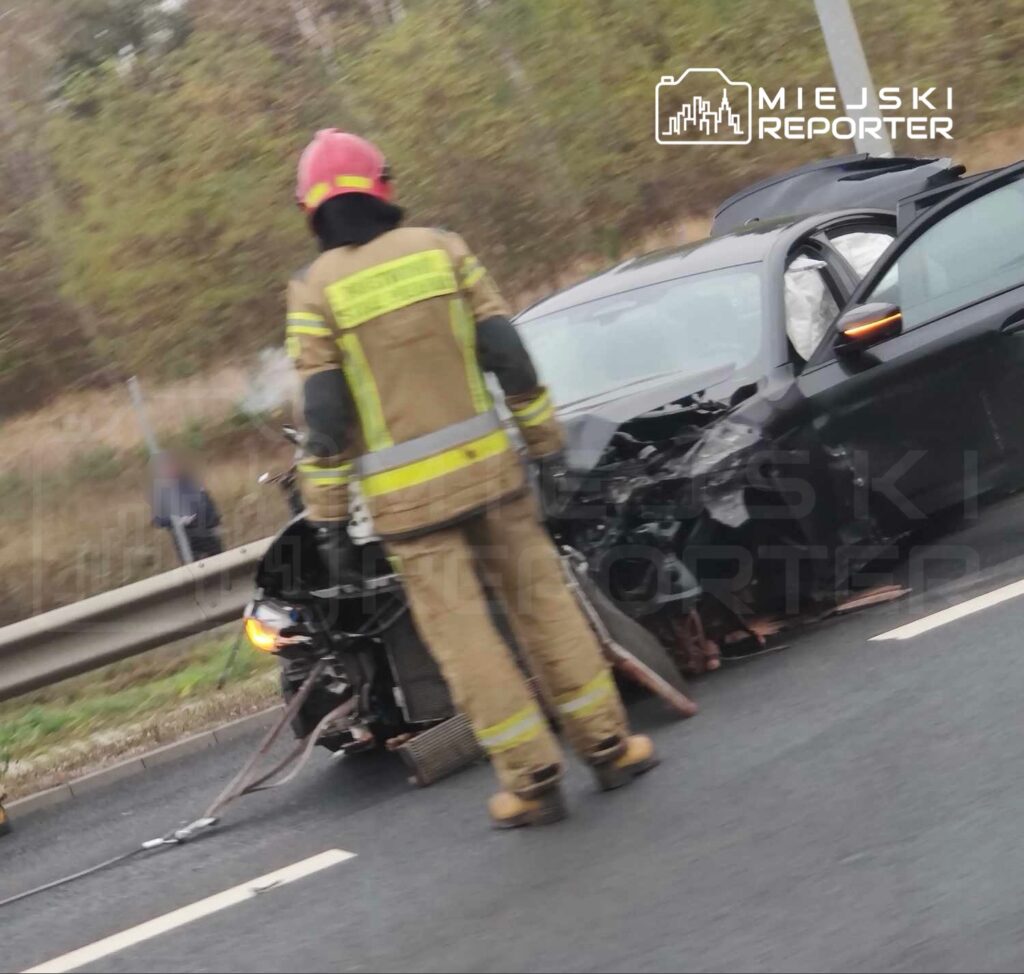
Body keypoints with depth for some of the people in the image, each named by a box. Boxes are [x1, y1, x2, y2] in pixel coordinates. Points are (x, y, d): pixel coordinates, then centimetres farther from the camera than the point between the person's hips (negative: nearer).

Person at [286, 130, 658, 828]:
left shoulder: (315, 292, -5)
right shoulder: (440, 250, 2)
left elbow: (324, 419, -8)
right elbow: (507, 355, 1)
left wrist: (330, 519, -2)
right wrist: (546, 441, 11)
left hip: (406, 499, -2)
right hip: (487, 468, 2)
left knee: (464, 636, 3)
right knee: (543, 604, 12)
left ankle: (533, 778, 4)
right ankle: (608, 745, 17)